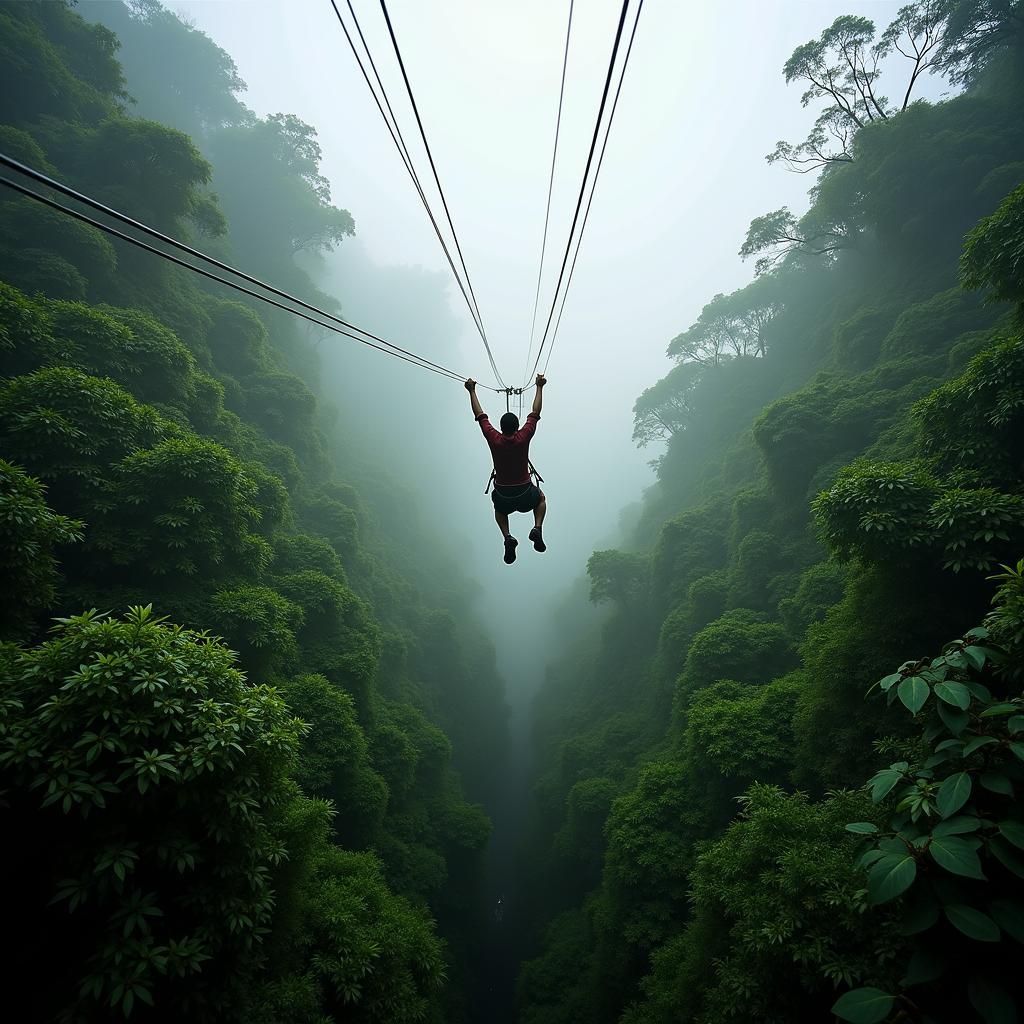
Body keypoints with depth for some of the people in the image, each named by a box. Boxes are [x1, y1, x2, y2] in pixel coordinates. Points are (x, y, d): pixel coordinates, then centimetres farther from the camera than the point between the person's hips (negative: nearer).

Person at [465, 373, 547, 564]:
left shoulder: (494, 439, -11)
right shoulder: (523, 437, -13)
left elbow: (480, 416, 1)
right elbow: (535, 413, -2)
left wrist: (472, 391, 11)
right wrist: (539, 387, 8)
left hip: (503, 495, 1)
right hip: (525, 494, -1)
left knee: (499, 509, 37)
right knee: (541, 498, 34)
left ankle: (508, 538, 8)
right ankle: (537, 529, 7)